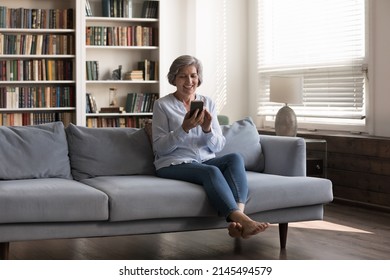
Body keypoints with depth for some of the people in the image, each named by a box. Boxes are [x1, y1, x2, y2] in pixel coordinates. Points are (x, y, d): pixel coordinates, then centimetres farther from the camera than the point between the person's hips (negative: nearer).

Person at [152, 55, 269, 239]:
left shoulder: (208, 103, 13)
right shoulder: (162, 105, 2)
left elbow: (218, 146, 7)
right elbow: (160, 147, -6)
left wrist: (207, 129, -14)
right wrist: (184, 128, -20)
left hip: (205, 161, 4)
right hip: (174, 165, -4)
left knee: (235, 158, -27)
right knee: (211, 172, -35)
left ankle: (237, 219, -45)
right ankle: (243, 221, -49)